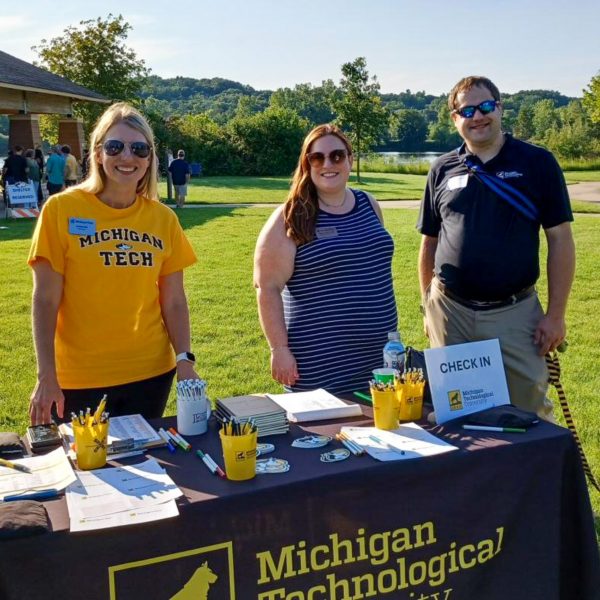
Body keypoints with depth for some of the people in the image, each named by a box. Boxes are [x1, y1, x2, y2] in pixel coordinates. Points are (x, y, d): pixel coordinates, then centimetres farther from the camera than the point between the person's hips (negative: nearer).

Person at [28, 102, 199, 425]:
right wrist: (46, 376, -11)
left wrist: (185, 359, -5)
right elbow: (46, 301, -7)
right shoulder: (61, 210, -7)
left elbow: (174, 302, 6)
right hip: (80, 381, -3)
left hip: (151, 374, 3)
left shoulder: (163, 218, 2)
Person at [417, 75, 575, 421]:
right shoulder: (443, 170, 7)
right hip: (450, 311, 3)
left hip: (515, 311, -2)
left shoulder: (537, 163, -1)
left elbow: (560, 239, -2)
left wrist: (556, 314, -7)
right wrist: (428, 306, 10)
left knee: (530, 410, 2)